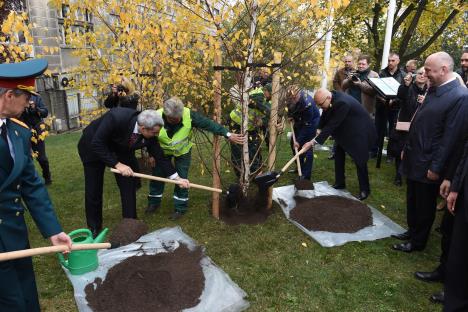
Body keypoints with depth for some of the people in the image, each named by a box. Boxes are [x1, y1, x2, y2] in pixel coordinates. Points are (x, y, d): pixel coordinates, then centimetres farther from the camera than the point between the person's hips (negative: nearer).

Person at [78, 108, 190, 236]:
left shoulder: (149, 134, -24)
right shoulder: (116, 118, -40)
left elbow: (159, 156, -13)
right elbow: (97, 144, -32)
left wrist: (177, 178, -13)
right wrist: (117, 164, -33)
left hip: (121, 150, 4)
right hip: (93, 147, -4)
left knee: (129, 186, -2)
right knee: (93, 191, 2)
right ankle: (94, 228, 22)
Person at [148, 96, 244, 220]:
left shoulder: (189, 115, -34)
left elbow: (208, 123, -31)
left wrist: (228, 134, -34)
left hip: (182, 151, -1)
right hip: (162, 151, 1)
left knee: (181, 178, -2)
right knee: (157, 175, 10)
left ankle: (180, 207, 15)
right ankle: (154, 202, 32)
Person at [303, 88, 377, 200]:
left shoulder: (342, 103, -37)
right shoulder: (332, 97, -12)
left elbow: (332, 125, -37)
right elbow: (325, 115, 4)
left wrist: (314, 142, -36)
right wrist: (319, 128, -9)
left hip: (360, 132, -9)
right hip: (347, 130, 9)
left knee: (360, 161, -3)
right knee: (338, 153, 14)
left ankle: (364, 190, 15)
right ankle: (340, 183, 27)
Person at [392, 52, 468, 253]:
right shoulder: (433, 89, 6)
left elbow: (450, 137, -20)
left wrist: (436, 168, -17)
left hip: (428, 164, -8)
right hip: (414, 159, 8)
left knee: (424, 205, 10)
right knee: (412, 200, 21)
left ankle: (418, 242, 28)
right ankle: (412, 231, 40)